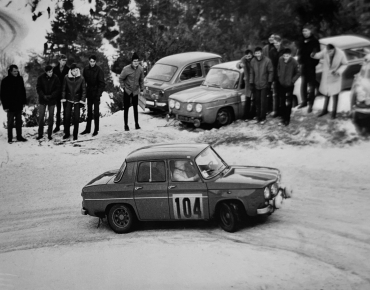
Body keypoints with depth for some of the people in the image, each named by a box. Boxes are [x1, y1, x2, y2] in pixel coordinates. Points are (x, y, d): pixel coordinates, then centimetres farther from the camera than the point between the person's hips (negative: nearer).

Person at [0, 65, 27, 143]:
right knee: (10, 122, 3)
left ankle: (19, 136, 19)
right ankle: (10, 138, 10)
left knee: (19, 121, 10)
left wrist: (24, 101, 8)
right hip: (10, 106, -4)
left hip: (19, 105, 4)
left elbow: (23, 91, 13)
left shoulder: (20, 79, 5)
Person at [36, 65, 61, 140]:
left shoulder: (55, 78, -6)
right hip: (42, 100, 0)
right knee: (41, 117, 1)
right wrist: (43, 96, -15)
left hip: (52, 100, 0)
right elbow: (38, 88, -3)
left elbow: (58, 88, -5)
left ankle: (49, 134, 14)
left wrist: (51, 96, -16)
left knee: (51, 117, 5)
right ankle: (40, 134, 10)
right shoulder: (41, 78, -5)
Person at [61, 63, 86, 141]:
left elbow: (84, 90, -3)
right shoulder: (66, 78, -5)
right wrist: (63, 97, -2)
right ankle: (67, 133, 16)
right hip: (69, 99, 1)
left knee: (76, 118, -1)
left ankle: (75, 134, 10)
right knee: (67, 117, 1)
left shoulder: (81, 78, -6)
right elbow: (64, 88, 4)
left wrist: (82, 99, -9)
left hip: (77, 100, -1)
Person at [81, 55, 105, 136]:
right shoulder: (86, 69, 1)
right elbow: (84, 81, 10)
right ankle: (88, 129, 21)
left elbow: (102, 83, -13)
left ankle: (96, 130, 5)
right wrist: (84, 91, 3)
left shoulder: (99, 70, -12)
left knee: (96, 112, -2)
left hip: (96, 94, -5)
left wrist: (99, 93, -20)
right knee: (89, 111, 13)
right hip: (89, 93, 5)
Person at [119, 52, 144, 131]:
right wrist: (123, 87, -6)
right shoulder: (126, 69, -18)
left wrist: (141, 89, 8)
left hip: (135, 91, 2)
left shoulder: (140, 69, -7)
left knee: (135, 108, 8)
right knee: (126, 108, 2)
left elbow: (141, 80, 7)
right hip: (127, 91, -2)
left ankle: (137, 124, 16)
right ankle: (126, 125, 8)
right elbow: (121, 79, -4)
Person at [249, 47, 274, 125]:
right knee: (257, 101, 10)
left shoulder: (267, 60, -11)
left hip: (264, 85, -4)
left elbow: (271, 72, -4)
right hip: (256, 85, 4)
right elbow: (251, 73, 7)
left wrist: (269, 82, -7)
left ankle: (263, 118, 6)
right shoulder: (252, 61, 0)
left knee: (263, 102, -4)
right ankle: (258, 117, 20)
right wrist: (251, 83, 3)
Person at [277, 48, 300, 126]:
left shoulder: (294, 62, -19)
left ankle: (287, 119, 12)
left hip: (289, 85, -4)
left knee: (288, 103, 3)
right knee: (282, 101, 14)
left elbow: (298, 73, -7)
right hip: (281, 84, 4)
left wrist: (292, 80, -11)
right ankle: (283, 117, 28)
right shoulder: (280, 60, -10)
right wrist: (279, 77, 4)